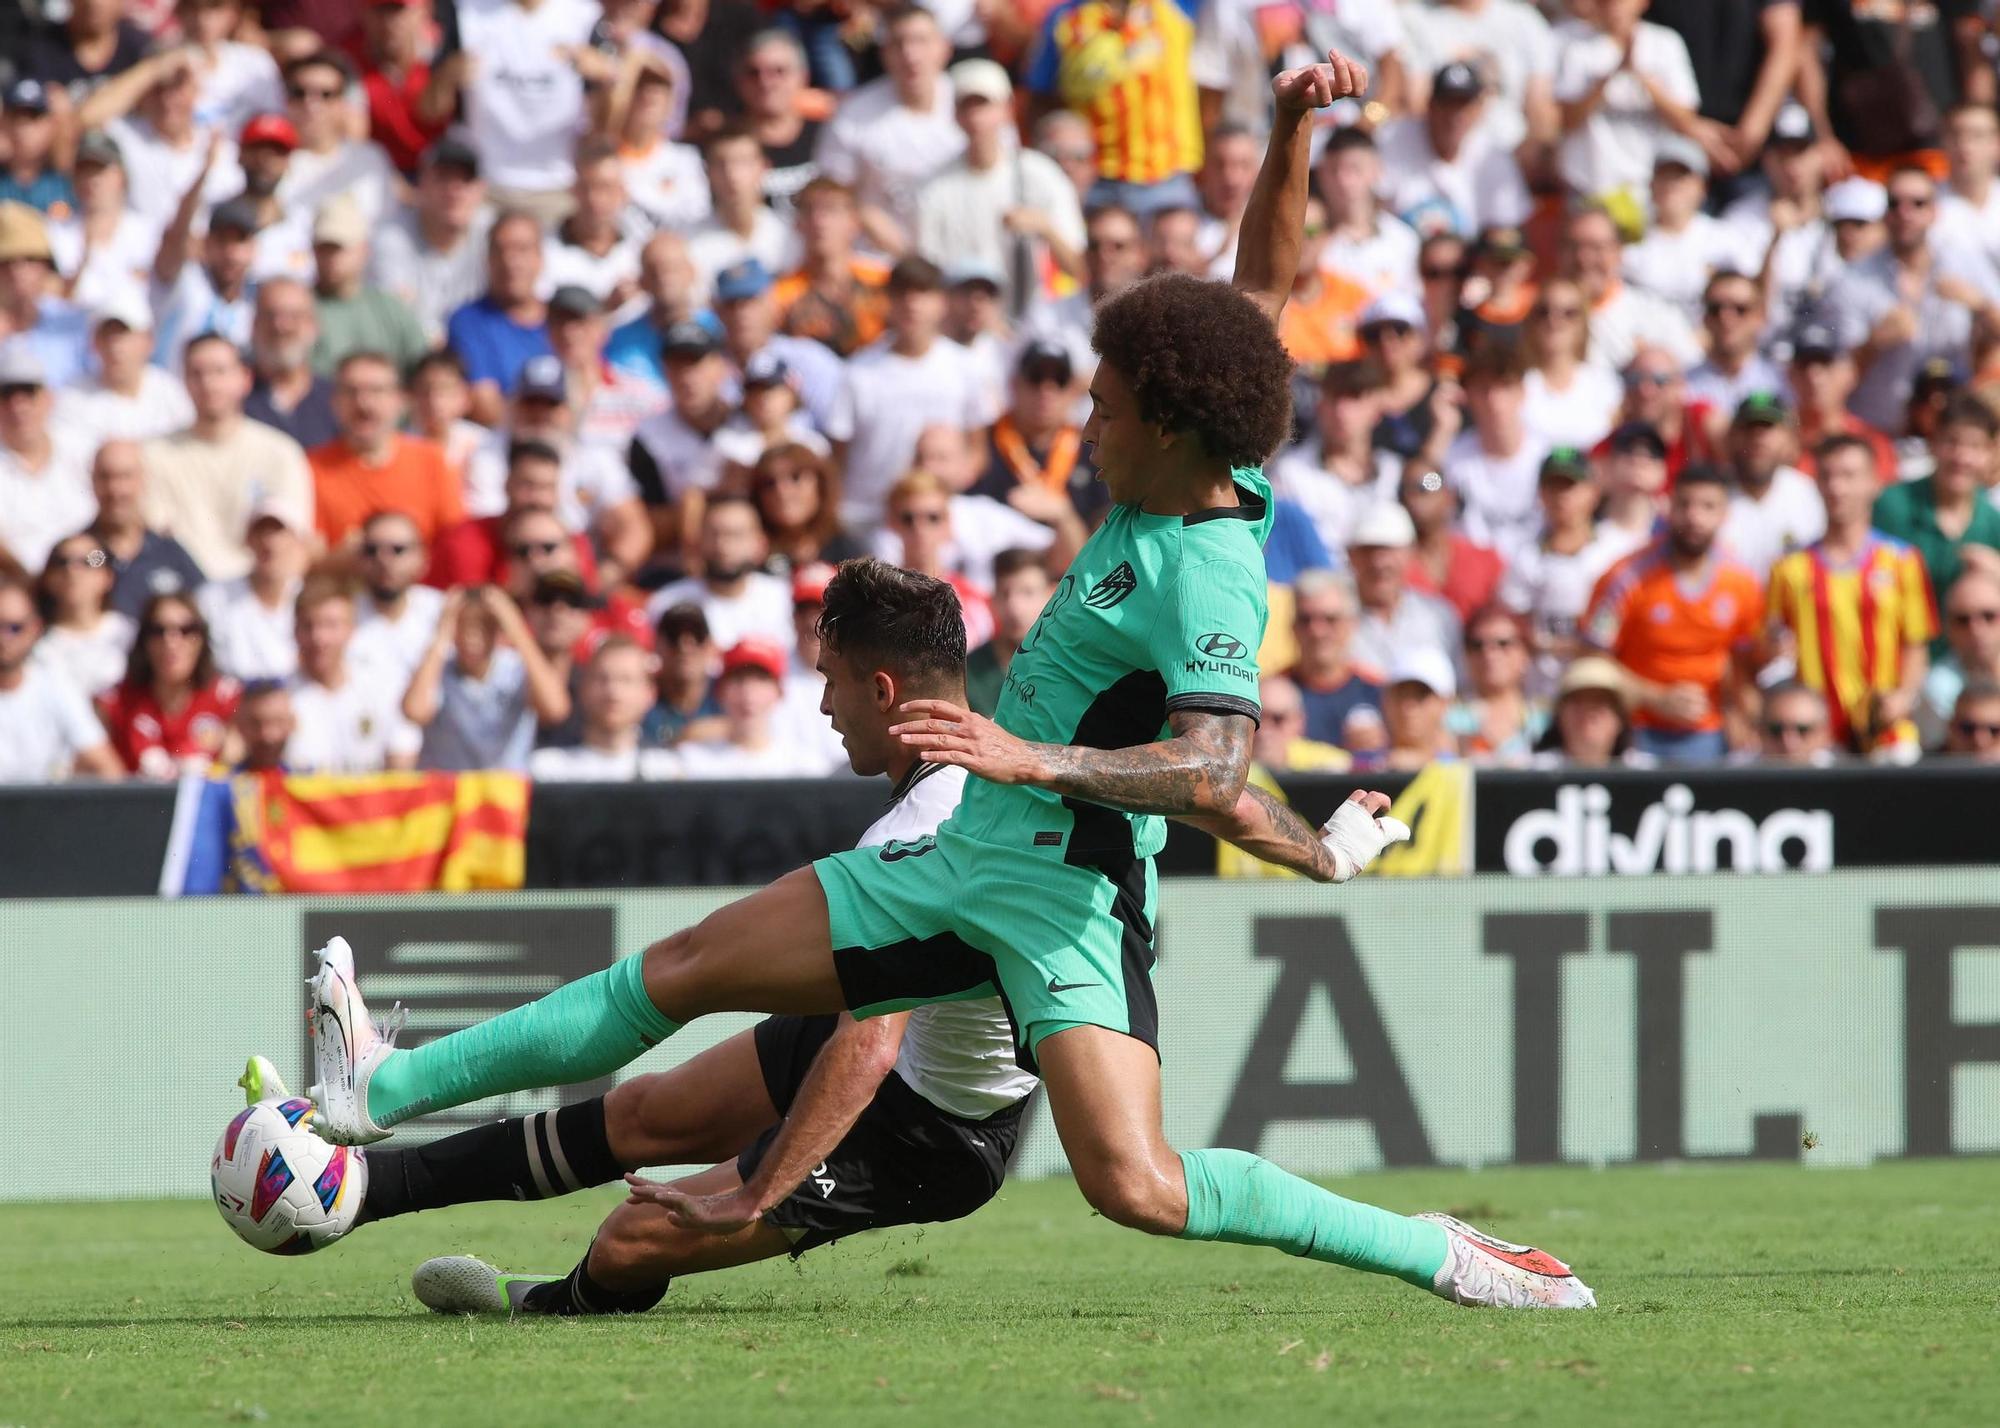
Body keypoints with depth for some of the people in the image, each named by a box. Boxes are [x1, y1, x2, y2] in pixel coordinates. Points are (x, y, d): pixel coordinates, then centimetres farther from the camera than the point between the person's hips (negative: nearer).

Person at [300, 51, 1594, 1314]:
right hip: (965, 858, 9)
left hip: (1066, 894, -9)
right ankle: (387, 1089, 21)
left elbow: (1213, 776, -34)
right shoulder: (1214, 484, 4)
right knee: (684, 970, 12)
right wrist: (1291, 134, 2)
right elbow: (1263, 291, 14)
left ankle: (1438, 1256, -8)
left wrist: (1037, 759, -36)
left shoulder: (1208, 581, -23)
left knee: (1137, 1188, -22)